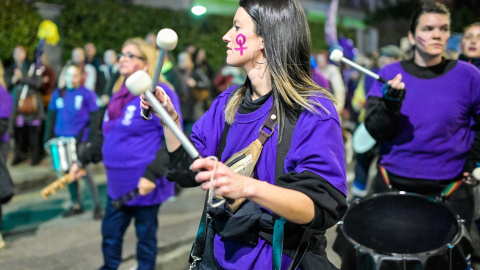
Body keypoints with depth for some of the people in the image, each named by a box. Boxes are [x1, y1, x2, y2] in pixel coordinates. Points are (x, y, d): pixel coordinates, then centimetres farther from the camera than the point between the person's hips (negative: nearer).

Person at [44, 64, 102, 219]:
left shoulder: (86, 94, -2)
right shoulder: (58, 94, 9)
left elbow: (93, 119, -3)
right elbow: (51, 117, 13)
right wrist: (48, 138, 8)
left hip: (80, 140, -4)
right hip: (62, 140, 4)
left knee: (84, 171, -9)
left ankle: (97, 206, 2)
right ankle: (76, 205, 23)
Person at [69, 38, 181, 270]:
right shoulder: (119, 94, 11)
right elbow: (105, 134, 21)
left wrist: (152, 174, -24)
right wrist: (83, 160, 18)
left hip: (144, 185, -7)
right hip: (118, 183, 7)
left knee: (146, 237, 10)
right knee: (110, 233, 17)